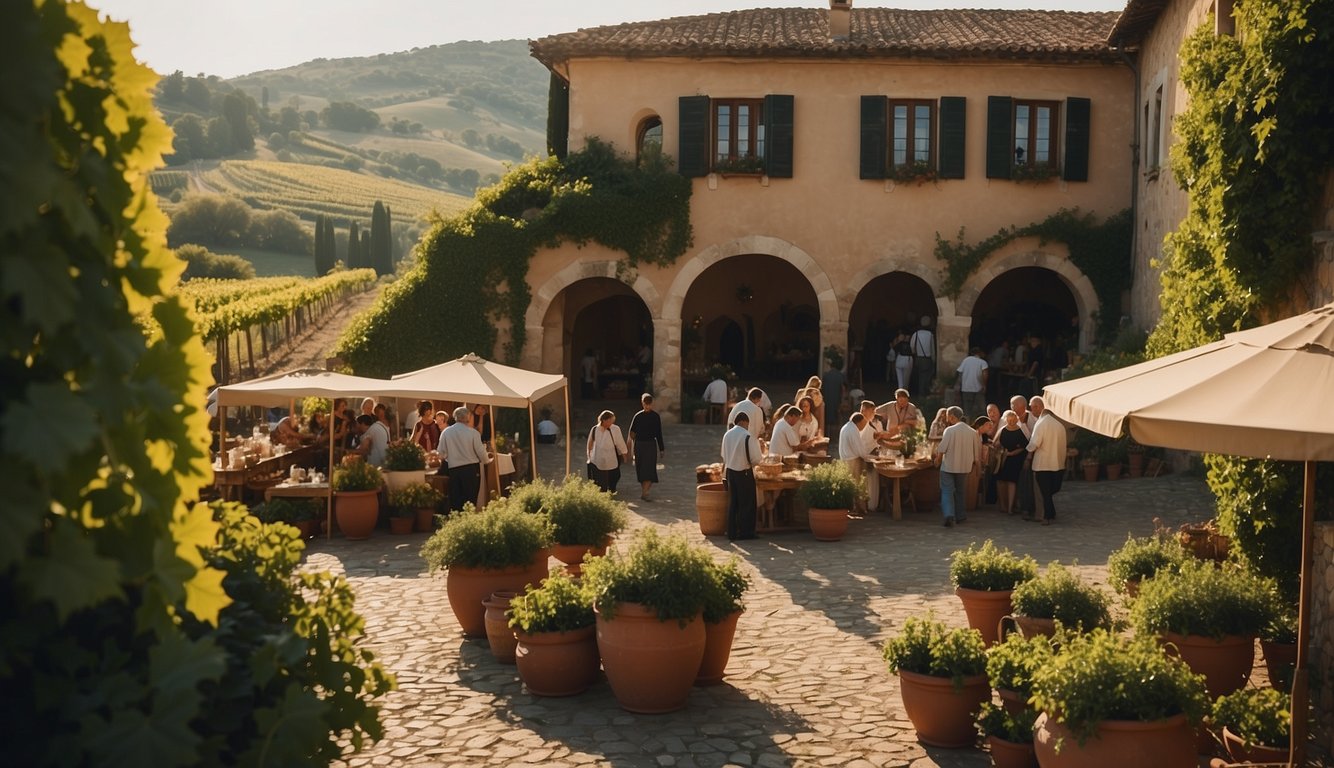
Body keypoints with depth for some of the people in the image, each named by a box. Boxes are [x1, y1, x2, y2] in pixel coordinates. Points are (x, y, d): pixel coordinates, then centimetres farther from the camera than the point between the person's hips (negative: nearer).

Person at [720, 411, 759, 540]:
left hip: (730, 471, 6)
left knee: (732, 503, 13)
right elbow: (755, 458, -15)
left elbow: (724, 456, 9)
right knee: (746, 504, 6)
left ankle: (731, 533, 16)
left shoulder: (727, 434, 2)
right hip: (744, 473, -6)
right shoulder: (747, 436, -16)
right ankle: (745, 532, 10)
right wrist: (751, 464, 7)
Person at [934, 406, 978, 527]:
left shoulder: (950, 430, -15)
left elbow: (942, 448, -16)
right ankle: (959, 515, 28)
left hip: (948, 466, -5)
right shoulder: (972, 432, 0)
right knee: (959, 491, 21)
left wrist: (938, 458, 3)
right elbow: (975, 451, 8)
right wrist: (974, 463, 24)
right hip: (964, 467, 5)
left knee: (947, 491, 0)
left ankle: (949, 515, -18)